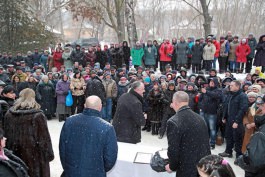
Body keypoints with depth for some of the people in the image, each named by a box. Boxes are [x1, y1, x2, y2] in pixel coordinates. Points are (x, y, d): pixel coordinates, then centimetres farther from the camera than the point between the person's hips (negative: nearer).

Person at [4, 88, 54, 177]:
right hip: (34, 153, -5)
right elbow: (44, 137, -14)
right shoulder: (38, 115, -17)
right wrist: (49, 154, -5)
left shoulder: (9, 113, -1)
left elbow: (7, 135, 7)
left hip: (16, 153, 5)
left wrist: (10, 150, 17)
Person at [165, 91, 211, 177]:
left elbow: (173, 150, -17)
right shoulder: (199, 118, 3)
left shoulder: (174, 122, -17)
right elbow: (206, 143, 8)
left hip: (188, 170, -6)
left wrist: (172, 167, 1)